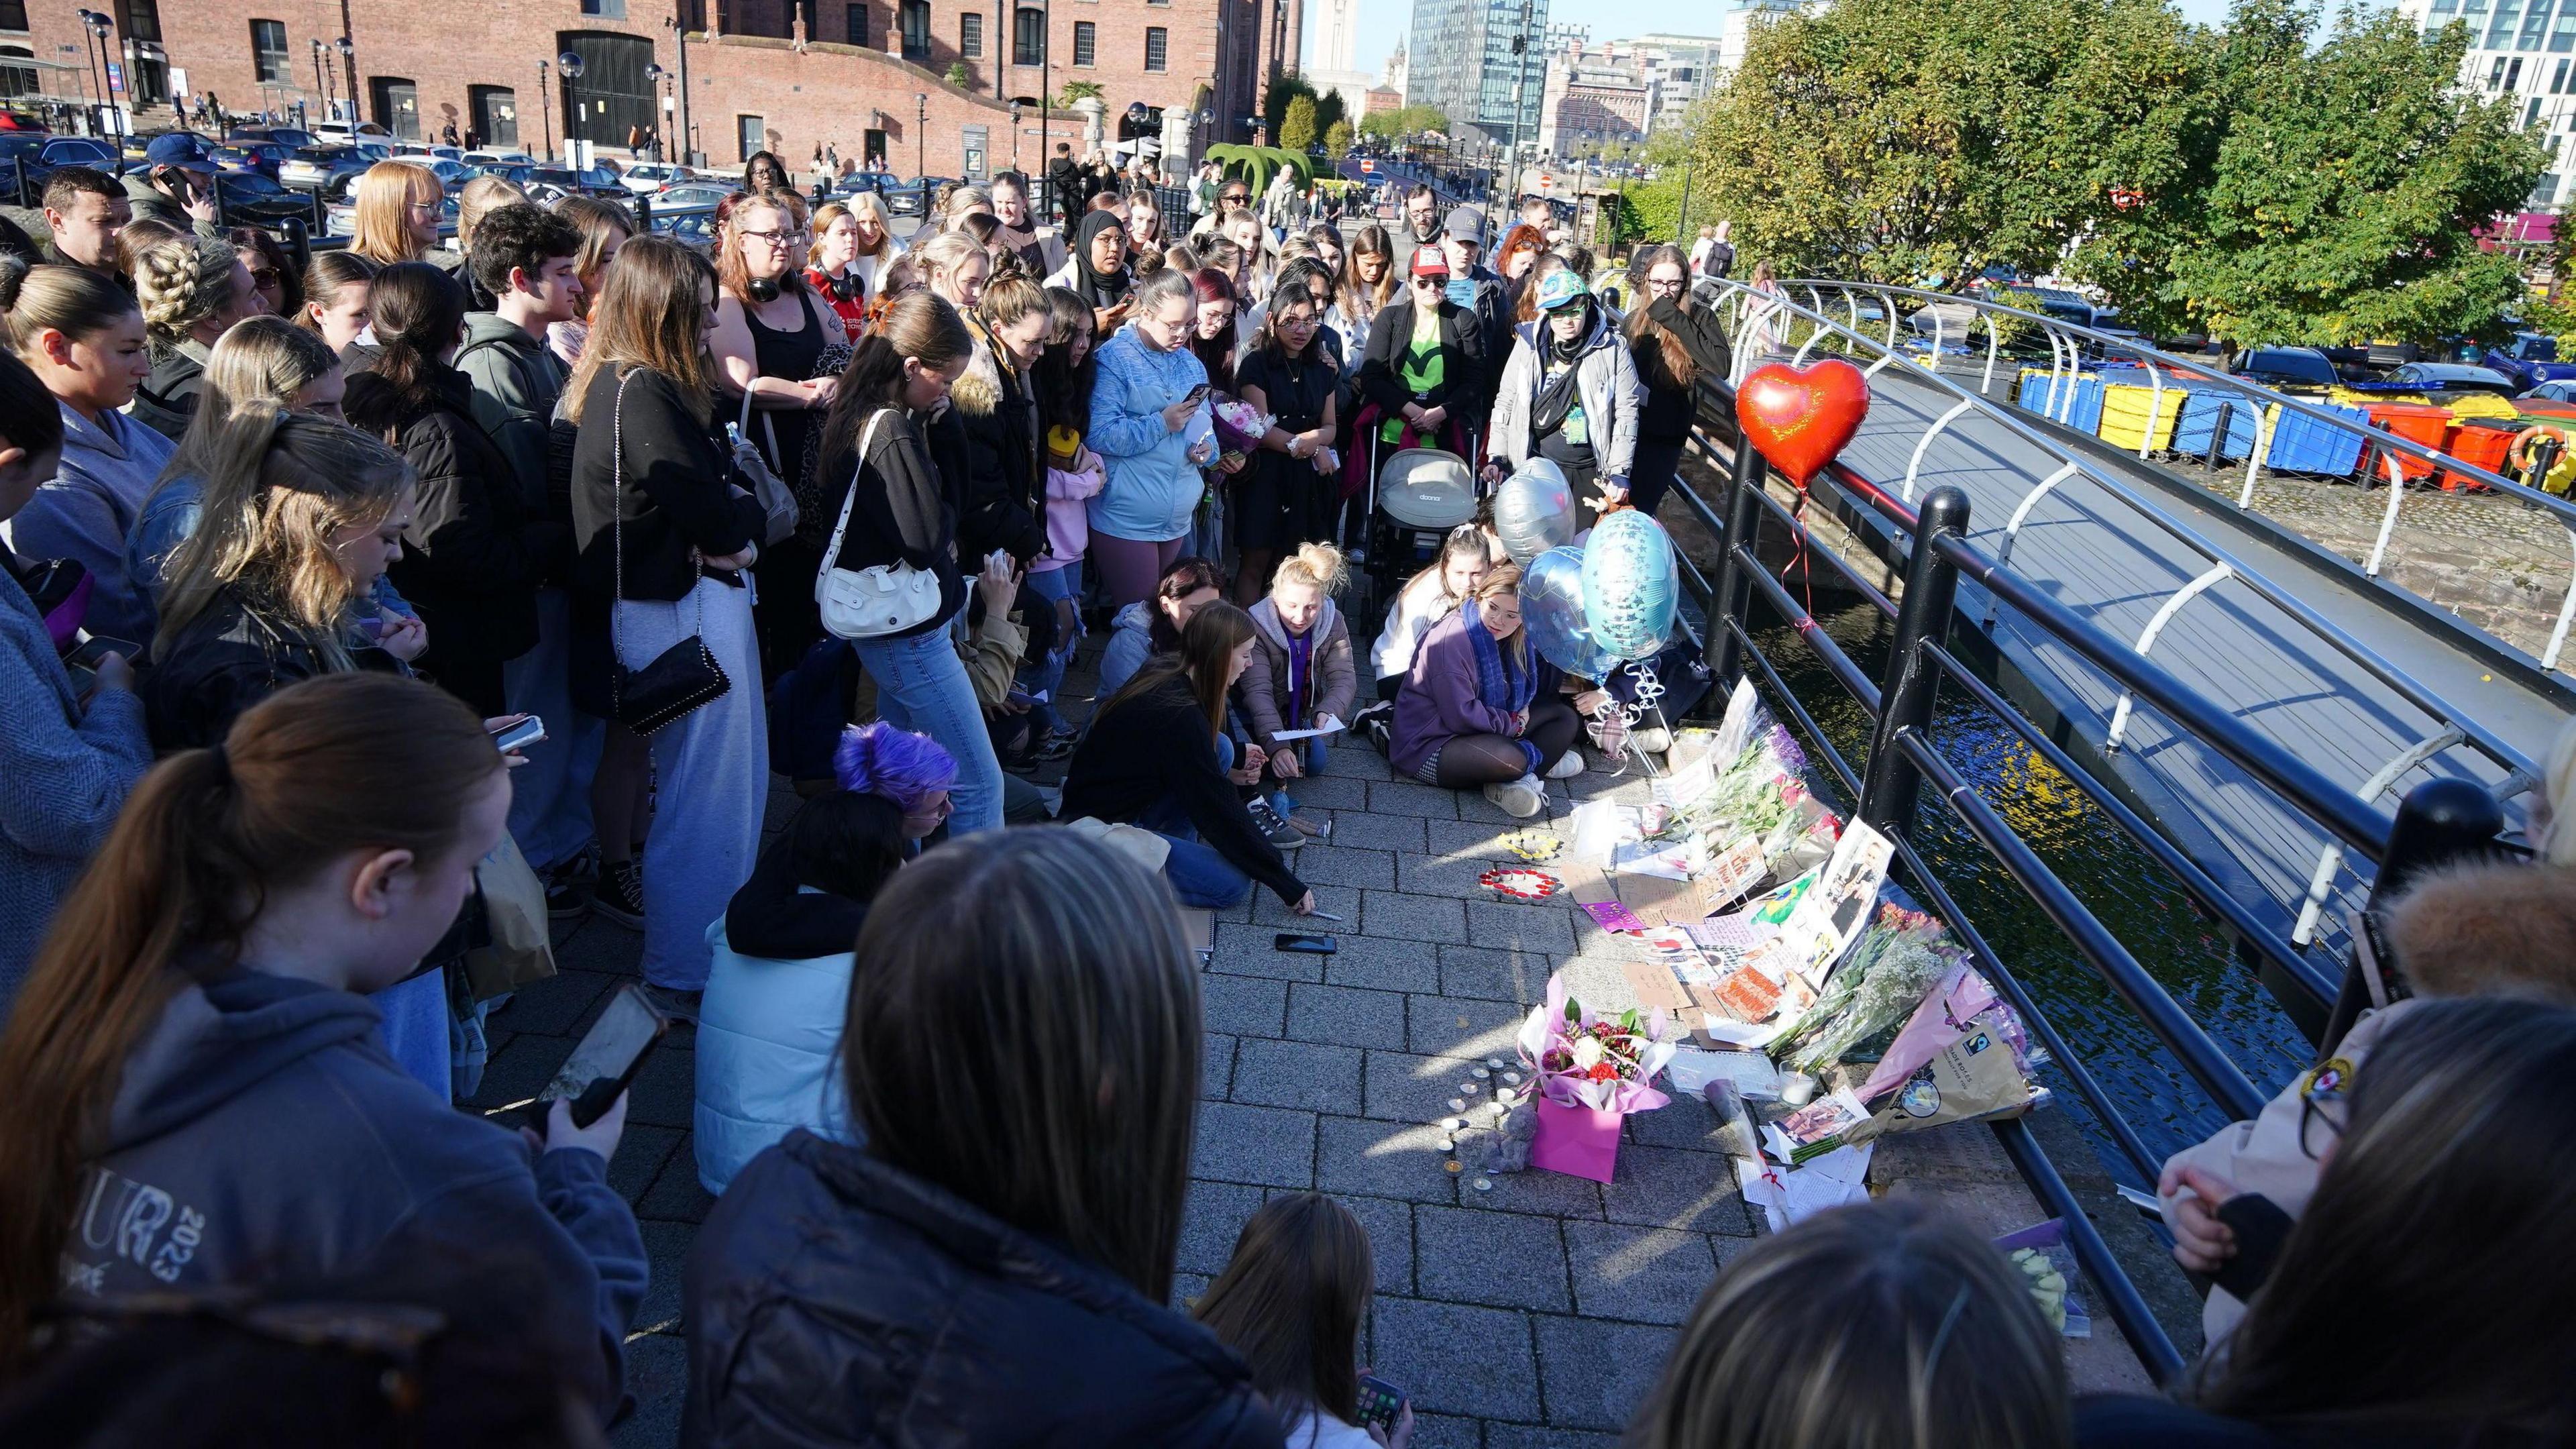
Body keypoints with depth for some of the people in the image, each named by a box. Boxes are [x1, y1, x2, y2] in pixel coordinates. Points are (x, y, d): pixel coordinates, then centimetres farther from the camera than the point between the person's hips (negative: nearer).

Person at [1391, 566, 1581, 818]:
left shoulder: (1514, 638, 2)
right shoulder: (1450, 640, -23)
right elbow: (1461, 717, -25)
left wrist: (1523, 709, -6)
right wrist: (1514, 724, -12)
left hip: (1483, 730, 10)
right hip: (1429, 747, -10)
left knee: (1565, 718, 5)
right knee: (1511, 759, -37)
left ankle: (1524, 777, -15)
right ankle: (1544, 761, -4)